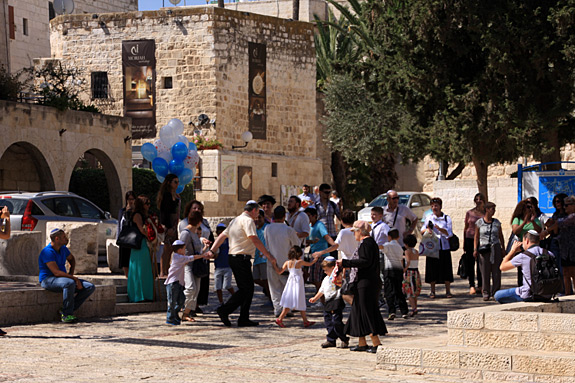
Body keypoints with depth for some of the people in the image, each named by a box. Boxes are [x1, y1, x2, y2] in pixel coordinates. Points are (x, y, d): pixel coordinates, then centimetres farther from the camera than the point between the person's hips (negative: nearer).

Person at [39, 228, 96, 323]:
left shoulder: (63, 249, 9)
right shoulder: (48, 252, -18)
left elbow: (71, 259, 31)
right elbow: (57, 272, -25)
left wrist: (71, 273, 13)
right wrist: (74, 278, -24)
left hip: (63, 278, 9)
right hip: (48, 280, -9)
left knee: (90, 287, -10)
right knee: (69, 283, -41)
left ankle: (65, 312, -11)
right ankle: (67, 315, -28)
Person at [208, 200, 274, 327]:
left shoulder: (235, 220, 21)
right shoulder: (248, 220, -10)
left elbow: (222, 236, 18)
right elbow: (255, 240, -19)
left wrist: (212, 251, 14)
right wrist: (268, 255, -17)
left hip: (234, 258, 10)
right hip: (241, 258, -10)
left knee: (248, 288, 11)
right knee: (245, 289, -7)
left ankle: (244, 319, 10)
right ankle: (225, 310, -14)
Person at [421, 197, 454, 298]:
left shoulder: (447, 218, 3)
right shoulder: (429, 218, 7)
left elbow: (449, 233, -5)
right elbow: (422, 230, 2)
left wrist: (439, 228, -21)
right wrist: (427, 229, -20)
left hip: (444, 247, -1)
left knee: (446, 269, 0)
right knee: (432, 269, 1)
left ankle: (448, 291, 9)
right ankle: (432, 291, 10)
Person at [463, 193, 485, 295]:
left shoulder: (485, 214, 5)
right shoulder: (469, 213, 6)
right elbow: (465, 228, 11)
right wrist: (464, 242, 9)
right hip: (470, 239, 0)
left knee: (480, 263, 2)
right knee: (470, 263, -2)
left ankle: (480, 286, 10)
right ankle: (471, 285, 1)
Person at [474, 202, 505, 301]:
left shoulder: (496, 222, 9)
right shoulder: (479, 222, 4)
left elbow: (501, 237, 15)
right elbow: (476, 237, 6)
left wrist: (503, 248, 10)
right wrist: (475, 249, -2)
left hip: (496, 248, 2)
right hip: (484, 248, -2)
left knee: (496, 271, -2)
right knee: (485, 272, -2)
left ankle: (495, 292, 4)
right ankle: (486, 293, 5)